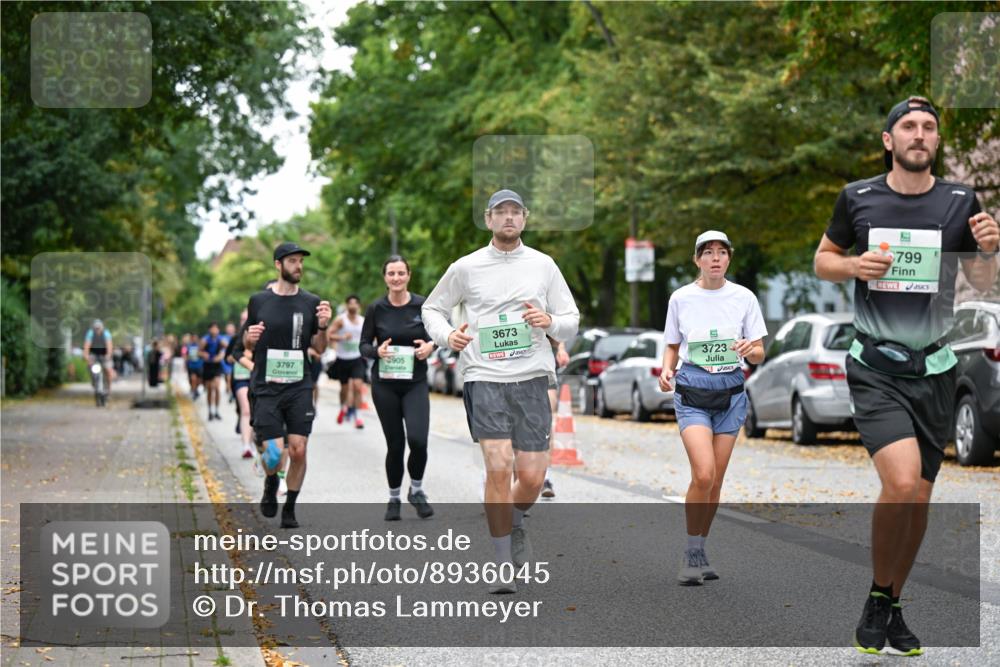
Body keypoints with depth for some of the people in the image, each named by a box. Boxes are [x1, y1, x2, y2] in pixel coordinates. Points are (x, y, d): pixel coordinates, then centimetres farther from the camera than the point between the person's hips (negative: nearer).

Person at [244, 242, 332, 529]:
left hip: (299, 387, 1)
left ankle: (290, 510, 13)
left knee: (298, 450, -6)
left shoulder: (311, 303, 5)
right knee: (274, 454, -8)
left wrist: (322, 326, -11)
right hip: (266, 387, -1)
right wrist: (249, 338, -10)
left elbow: (319, 348, 9)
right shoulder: (259, 301, 4)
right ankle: (271, 484, 27)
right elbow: (247, 345, 13)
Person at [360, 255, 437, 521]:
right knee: (395, 444, 4)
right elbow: (364, 345, 4)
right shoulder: (376, 309, -1)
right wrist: (377, 351, -17)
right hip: (385, 384, 0)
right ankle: (394, 498, 25)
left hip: (416, 382, 0)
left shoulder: (423, 305, -2)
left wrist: (430, 345, -12)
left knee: (417, 439, -16)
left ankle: (417, 490, 10)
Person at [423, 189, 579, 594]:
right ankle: (504, 567, -5)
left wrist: (550, 321, -9)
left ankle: (515, 524, 34)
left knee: (532, 476, -2)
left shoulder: (543, 265, 10)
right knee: (499, 467, -16)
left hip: (531, 378, 2)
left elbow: (571, 321, 14)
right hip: (484, 378, -2)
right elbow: (432, 308, 17)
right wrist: (446, 335, -4)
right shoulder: (466, 268, 5)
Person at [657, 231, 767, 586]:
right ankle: (692, 553, -3)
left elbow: (759, 354, 5)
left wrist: (750, 349, -18)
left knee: (715, 481, 4)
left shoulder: (744, 298, 2)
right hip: (692, 389, -2)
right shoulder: (681, 298, 1)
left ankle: (700, 551, 21)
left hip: (730, 391, 2)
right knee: (703, 475, -18)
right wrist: (667, 370, -9)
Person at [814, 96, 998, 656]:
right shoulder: (858, 198, -1)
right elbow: (823, 260, 11)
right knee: (902, 482, -20)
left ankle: (894, 607, 27)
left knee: (920, 498, 7)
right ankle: (876, 600, 1)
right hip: (876, 368, -3)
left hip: (935, 368, 3)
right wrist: (853, 265, -11)